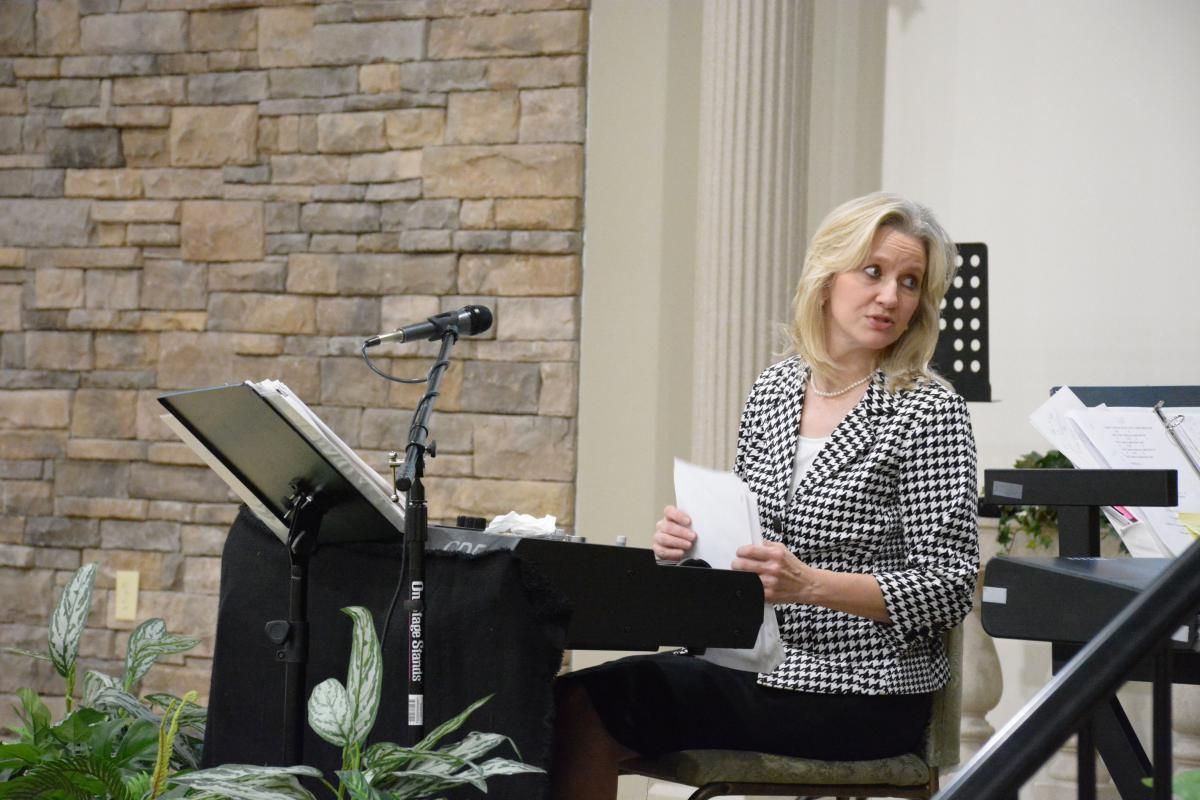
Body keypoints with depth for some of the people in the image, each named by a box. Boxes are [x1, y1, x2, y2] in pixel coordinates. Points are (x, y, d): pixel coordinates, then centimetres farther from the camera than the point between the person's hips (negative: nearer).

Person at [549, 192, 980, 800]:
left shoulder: (929, 411, -8)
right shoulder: (772, 391, 10)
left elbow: (949, 587, -13)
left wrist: (809, 584, -25)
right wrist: (690, 540, -4)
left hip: (861, 693, -6)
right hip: (761, 665, 6)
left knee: (587, 711, -19)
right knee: (573, 699, -17)